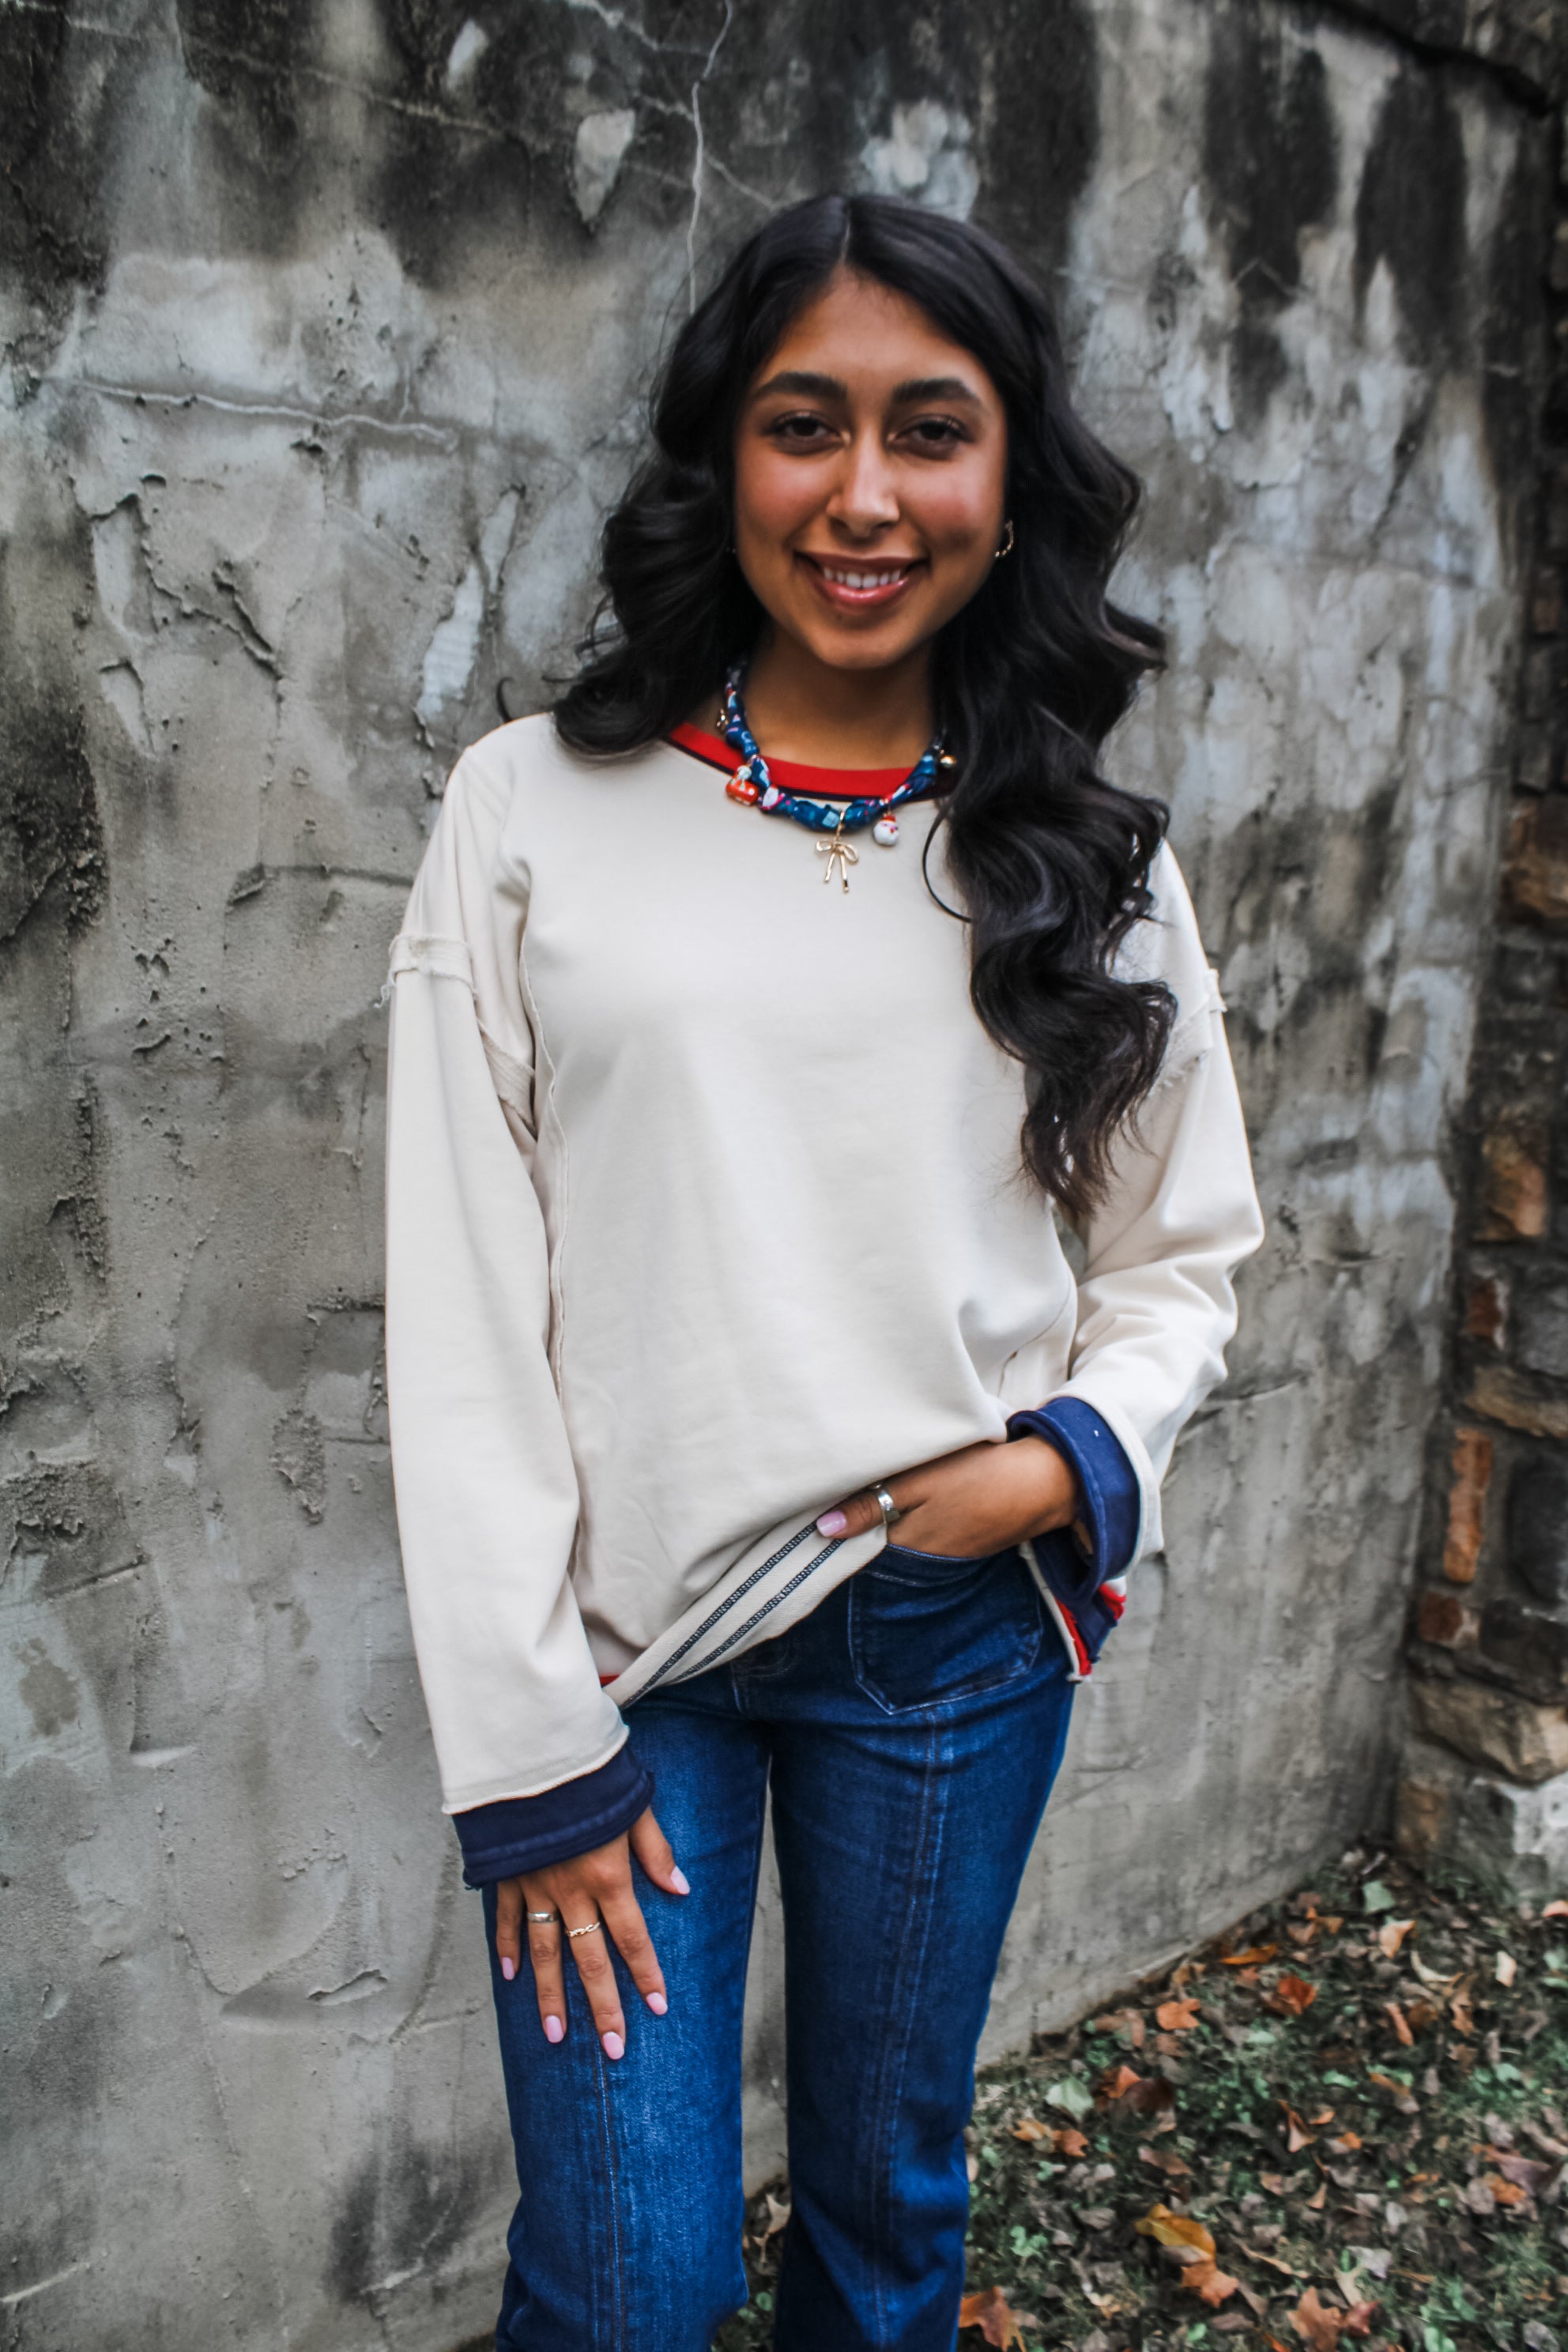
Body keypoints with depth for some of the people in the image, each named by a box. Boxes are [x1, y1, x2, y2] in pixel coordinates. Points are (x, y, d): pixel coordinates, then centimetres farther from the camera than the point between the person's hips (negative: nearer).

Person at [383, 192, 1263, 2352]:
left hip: (956, 1635, 2)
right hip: (621, 1636, -1)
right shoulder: (534, 813, -6)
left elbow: (1184, 1255, 9)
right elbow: (458, 1306, -7)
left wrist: (1073, 1462, -11)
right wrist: (527, 1748, -8)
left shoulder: (1090, 861, 1)